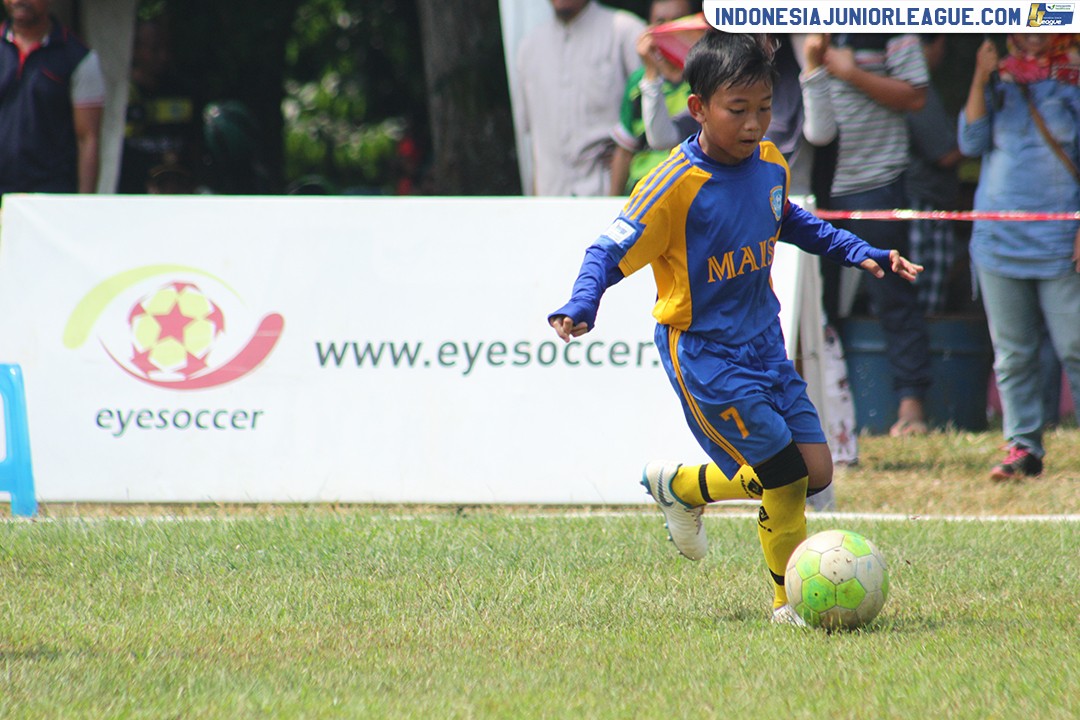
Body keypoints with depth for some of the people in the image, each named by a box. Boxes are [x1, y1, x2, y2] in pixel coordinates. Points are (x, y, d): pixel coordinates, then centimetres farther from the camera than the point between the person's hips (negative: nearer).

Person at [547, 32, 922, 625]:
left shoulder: (770, 165, 2)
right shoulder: (677, 185, -19)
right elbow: (611, 251, -17)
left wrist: (860, 253, 18)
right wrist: (581, 307, -34)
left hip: (762, 342, 7)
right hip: (702, 352, -7)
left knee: (816, 471, 4)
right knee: (785, 475, -12)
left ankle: (681, 488, 26)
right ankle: (790, 599, 8)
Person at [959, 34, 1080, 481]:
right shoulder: (997, 86, 10)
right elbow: (971, 143, -1)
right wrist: (981, 81, -10)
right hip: (998, 240, 3)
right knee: (1012, 355, 4)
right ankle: (1022, 447, 9)